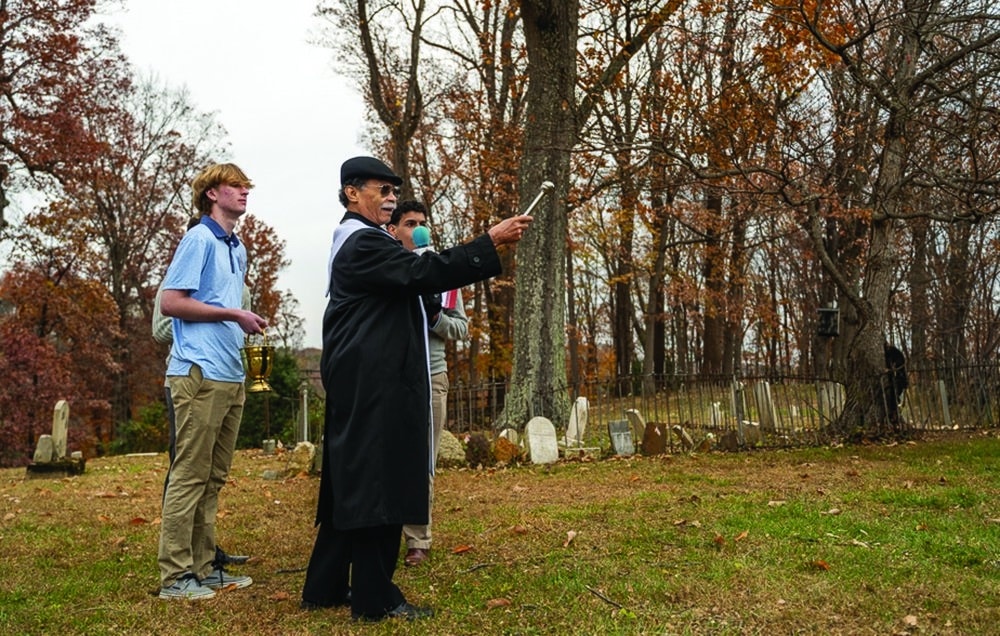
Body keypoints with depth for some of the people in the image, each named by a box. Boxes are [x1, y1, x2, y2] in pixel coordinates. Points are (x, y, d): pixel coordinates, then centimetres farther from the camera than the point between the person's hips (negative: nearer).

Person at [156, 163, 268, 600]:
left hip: (231, 375, 9)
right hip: (200, 373, -9)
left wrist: (247, 322, 8)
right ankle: (175, 575, 2)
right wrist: (233, 314, -12)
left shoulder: (237, 248, 20)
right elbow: (170, 302, -12)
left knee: (214, 478, 12)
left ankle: (203, 567, 19)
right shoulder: (199, 239, -6)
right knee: (189, 476, -5)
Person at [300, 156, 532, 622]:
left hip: (362, 384, 11)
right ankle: (375, 597, 0)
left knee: (350, 480, 13)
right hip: (372, 385, -11)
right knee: (378, 481, -7)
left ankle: (326, 586, 21)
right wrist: (491, 241, -26)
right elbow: (423, 273, -25)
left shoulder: (357, 242, 22)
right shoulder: (363, 242, -12)